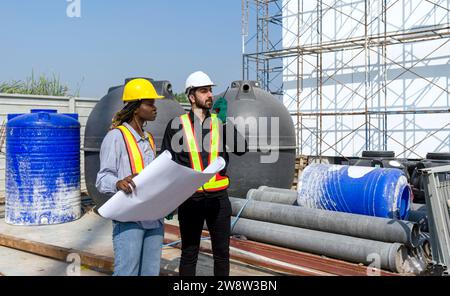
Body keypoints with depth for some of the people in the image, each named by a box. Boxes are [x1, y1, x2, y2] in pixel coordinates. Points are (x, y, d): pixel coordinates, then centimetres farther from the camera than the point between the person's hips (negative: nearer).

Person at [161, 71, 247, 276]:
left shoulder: (220, 123, 6)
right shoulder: (177, 125, -2)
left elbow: (241, 149, -1)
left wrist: (228, 122, -12)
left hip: (218, 198, 3)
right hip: (190, 199, -2)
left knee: (222, 252, 12)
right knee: (189, 253, 9)